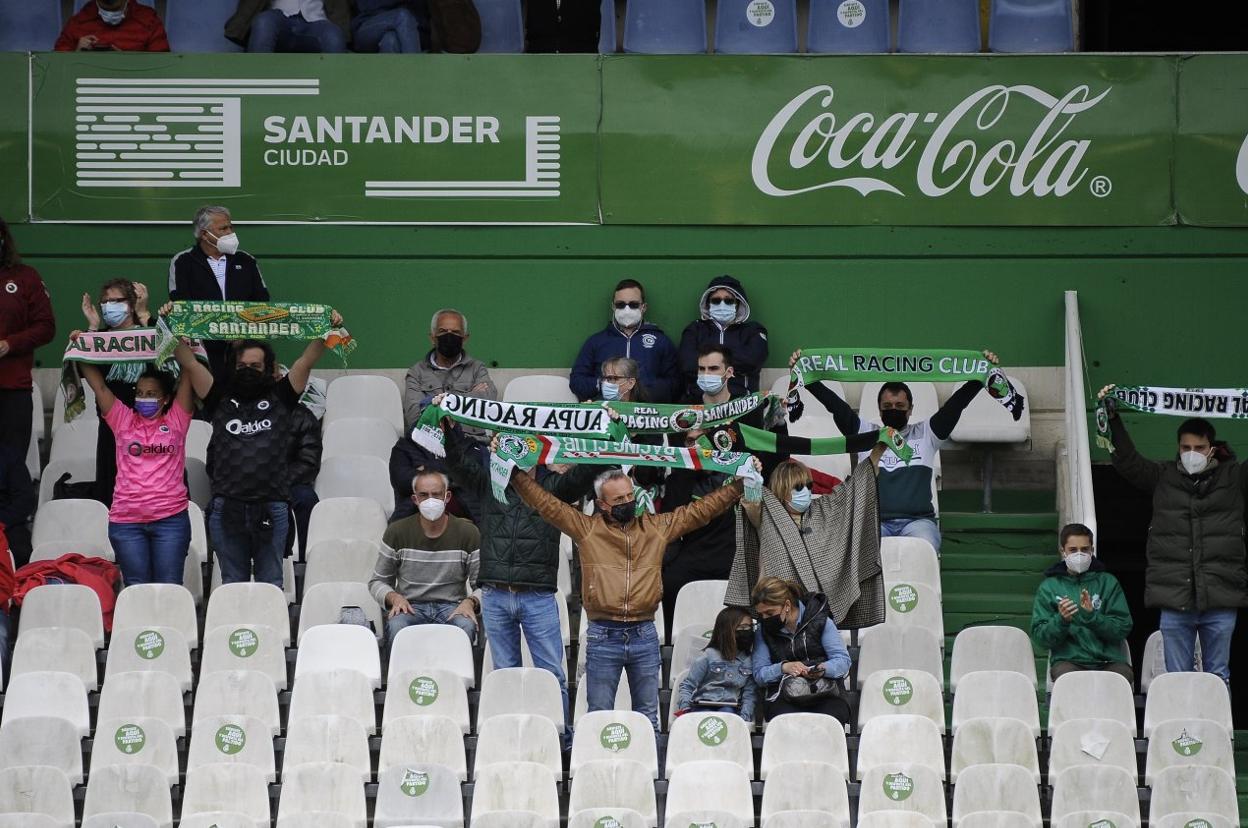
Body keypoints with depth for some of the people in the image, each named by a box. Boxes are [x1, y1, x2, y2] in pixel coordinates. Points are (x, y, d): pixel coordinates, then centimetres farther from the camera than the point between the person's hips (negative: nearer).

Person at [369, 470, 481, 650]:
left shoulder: (468, 533, 5)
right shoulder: (397, 532, 6)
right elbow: (377, 581, 15)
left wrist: (470, 602, -15)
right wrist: (394, 598, -7)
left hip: (451, 607, 0)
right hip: (411, 607, 0)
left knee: (466, 626, -36)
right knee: (396, 626, -36)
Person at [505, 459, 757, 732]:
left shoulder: (657, 527, 9)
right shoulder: (586, 528, 3)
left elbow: (702, 510, 12)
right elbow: (545, 503, 1)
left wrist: (740, 484, 8)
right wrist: (515, 473, -5)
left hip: (644, 636, 2)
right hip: (602, 636, -2)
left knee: (648, 714, 10)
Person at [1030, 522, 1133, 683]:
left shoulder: (1108, 582, 14)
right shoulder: (1049, 587, 13)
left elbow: (1124, 628, 3)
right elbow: (1040, 638, 6)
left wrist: (1092, 617, -13)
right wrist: (1061, 621, -15)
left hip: (1109, 659, 1)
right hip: (1068, 659, -1)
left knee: (1123, 675, -33)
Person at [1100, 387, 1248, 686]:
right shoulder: (1164, 476, 9)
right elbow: (1127, 461, 3)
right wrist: (1112, 417, -6)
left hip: (1220, 600, -1)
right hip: (1175, 601, 1)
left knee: (1219, 678, 7)